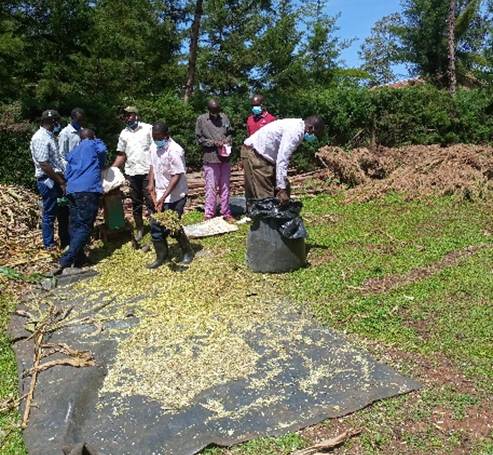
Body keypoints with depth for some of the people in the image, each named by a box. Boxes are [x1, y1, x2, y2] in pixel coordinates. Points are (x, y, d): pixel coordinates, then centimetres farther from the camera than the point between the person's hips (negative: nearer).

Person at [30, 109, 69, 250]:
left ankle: (66, 241, 27)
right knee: (50, 214, 2)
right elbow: (44, 165, -21)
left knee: (63, 212, 15)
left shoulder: (50, 136, 14)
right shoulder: (40, 138, -16)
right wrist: (61, 182, -18)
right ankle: (50, 245, 14)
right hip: (48, 181, -9)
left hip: (57, 179, 9)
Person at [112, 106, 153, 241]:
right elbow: (121, 155, 14)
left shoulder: (148, 129, 0)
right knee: (136, 202, 11)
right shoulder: (124, 134, 12)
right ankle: (139, 228, 23)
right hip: (131, 173, 4)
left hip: (147, 171, -4)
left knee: (150, 200, -3)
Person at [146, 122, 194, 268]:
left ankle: (187, 252, 22)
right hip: (158, 195, 7)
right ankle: (162, 256, 22)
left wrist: (164, 197, -25)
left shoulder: (175, 151, -19)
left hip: (174, 196, -7)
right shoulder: (154, 148, 5)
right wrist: (151, 183, -1)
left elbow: (176, 176, -21)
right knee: (155, 226, 7)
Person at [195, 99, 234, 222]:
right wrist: (213, 143, -13)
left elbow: (230, 133, 16)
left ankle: (226, 213, 21)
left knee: (225, 187, 11)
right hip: (210, 158, -4)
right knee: (211, 188, -3)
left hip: (225, 158, 4)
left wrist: (227, 141, -5)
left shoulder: (224, 117, 8)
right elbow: (199, 138, -2)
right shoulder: (201, 119, -1)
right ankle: (209, 214, 6)